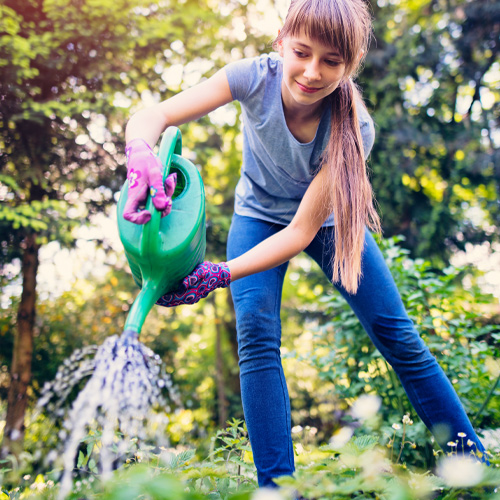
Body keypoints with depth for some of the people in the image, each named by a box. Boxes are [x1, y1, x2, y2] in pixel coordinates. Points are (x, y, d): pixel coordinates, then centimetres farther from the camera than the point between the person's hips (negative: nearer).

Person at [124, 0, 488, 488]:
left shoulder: (353, 127, -31)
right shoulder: (256, 77, -29)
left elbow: (302, 229, -33)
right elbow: (152, 115, -36)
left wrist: (220, 275, -45)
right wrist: (142, 155, -61)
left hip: (327, 219, 0)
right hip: (260, 215, 1)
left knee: (396, 334, -3)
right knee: (256, 335, -21)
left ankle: (473, 459, 14)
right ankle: (276, 483, -10)